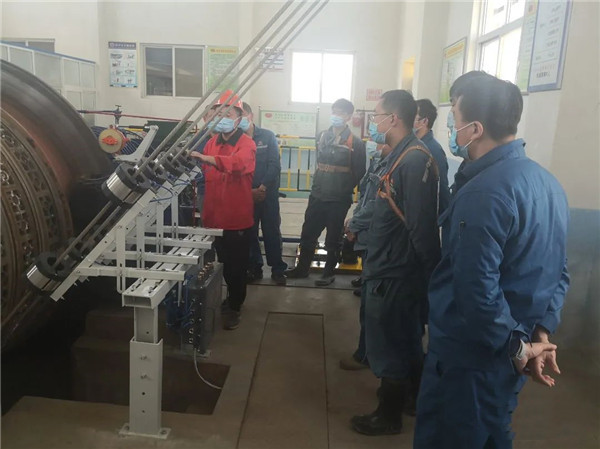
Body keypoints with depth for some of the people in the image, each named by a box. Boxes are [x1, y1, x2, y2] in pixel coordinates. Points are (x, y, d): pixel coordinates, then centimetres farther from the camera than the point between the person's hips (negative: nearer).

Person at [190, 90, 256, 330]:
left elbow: (237, 163, -35)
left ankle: (233, 307, 25)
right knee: (221, 263, 18)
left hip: (238, 219, -5)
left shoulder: (247, 144, -11)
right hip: (214, 217, 6)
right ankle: (230, 298, 38)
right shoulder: (212, 142, 8)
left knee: (236, 266, 8)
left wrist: (205, 158, -46)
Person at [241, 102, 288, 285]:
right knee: (249, 232, 7)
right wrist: (249, 191, -13)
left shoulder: (268, 136, 0)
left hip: (269, 193, -1)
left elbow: (274, 165, -6)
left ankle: (277, 269, 15)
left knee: (272, 232, 3)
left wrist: (263, 188, -14)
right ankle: (254, 268, 21)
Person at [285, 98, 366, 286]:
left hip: (339, 200, -4)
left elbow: (359, 173, -7)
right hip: (317, 196, 4)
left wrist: (345, 189, -5)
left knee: (333, 238, 9)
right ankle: (302, 267, 28)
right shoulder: (323, 136, 6)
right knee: (308, 233, 11)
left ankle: (329, 273, 24)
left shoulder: (355, 142, -8)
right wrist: (319, 184, 12)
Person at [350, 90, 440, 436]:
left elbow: (422, 228, -25)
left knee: (388, 345, 7)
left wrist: (427, 274, -21)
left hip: (395, 273, -10)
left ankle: (389, 415, 27)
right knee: (406, 341, 24)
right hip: (393, 268, 10)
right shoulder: (400, 155, 9)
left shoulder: (415, 160, -23)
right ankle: (411, 396, 43)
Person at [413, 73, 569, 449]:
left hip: (469, 355, -8)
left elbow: (477, 290, -27)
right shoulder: (548, 183, 6)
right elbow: (559, 272, 9)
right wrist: (541, 333, 3)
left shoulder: (483, 193, -24)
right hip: (508, 355, 9)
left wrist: (518, 347, -13)